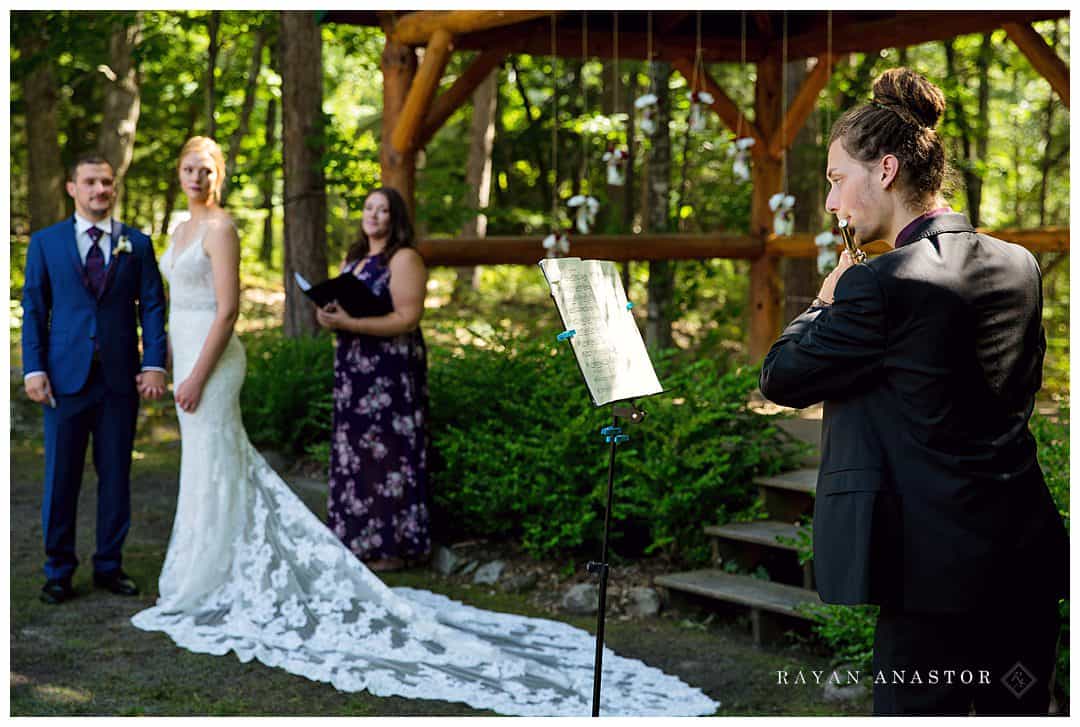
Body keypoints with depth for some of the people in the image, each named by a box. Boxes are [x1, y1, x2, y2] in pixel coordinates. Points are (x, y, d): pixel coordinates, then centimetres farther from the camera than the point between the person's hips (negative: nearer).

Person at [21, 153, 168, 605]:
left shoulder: (136, 243, 8)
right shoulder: (45, 242, 6)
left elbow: (152, 306, 4)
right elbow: (33, 309, 4)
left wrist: (154, 364, -7)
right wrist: (33, 369, -6)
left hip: (121, 378, 1)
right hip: (66, 377, -1)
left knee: (116, 475, 7)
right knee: (60, 477, 4)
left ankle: (109, 565, 19)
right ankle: (59, 571, 14)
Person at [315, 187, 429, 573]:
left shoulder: (404, 259, -8)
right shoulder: (353, 259, 17)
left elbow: (407, 319, -17)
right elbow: (339, 306, 21)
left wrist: (348, 323, -23)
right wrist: (328, 316, -4)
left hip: (390, 373, -8)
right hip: (353, 371, 8)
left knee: (386, 455, -5)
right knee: (354, 455, 9)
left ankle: (392, 547, 2)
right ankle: (358, 540, 16)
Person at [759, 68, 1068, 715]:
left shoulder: (881, 286, -17)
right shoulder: (1019, 266, 6)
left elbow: (781, 378, -8)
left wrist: (825, 303, 10)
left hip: (940, 565, -7)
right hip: (1030, 555, 8)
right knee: (1020, 710, 17)